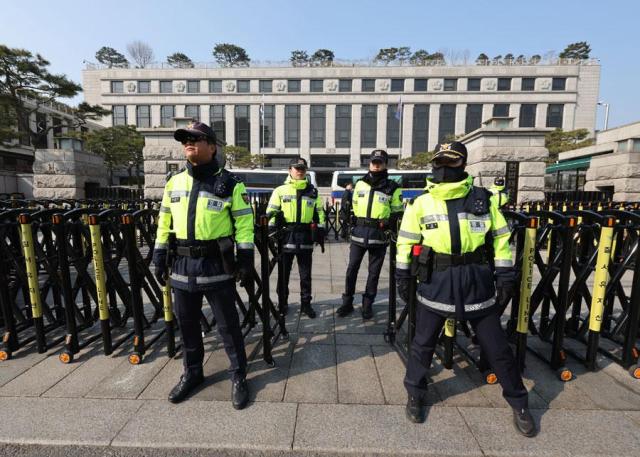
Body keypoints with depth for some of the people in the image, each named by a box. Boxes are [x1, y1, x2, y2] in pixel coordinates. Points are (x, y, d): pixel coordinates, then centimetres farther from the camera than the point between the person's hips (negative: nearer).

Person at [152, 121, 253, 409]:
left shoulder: (229, 183, -5)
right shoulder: (174, 183, 10)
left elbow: (244, 222, -5)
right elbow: (164, 222, 14)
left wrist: (245, 258, -10)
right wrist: (160, 255, 10)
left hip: (217, 266, -5)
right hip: (183, 265, 5)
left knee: (228, 325, 5)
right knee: (187, 324, 17)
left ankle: (238, 377, 23)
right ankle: (192, 373, 37)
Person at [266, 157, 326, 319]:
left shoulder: (313, 191, 12)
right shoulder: (280, 190, 4)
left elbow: (319, 213, 14)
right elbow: (271, 212, 3)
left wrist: (321, 231, 7)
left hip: (306, 237, 2)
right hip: (286, 236, -1)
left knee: (305, 274, 9)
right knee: (283, 273, 9)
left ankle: (306, 304, 21)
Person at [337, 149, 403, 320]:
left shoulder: (392, 188, 2)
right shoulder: (360, 184, 10)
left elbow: (397, 214, 6)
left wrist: (390, 229, -2)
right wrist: (351, 225, 13)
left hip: (379, 235, -2)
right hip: (359, 233, 2)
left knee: (374, 272, 7)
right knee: (352, 269, 4)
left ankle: (367, 305, 22)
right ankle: (347, 303, 17)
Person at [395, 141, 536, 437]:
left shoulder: (483, 199, 2)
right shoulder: (421, 203, -1)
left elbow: (500, 237, 7)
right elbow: (406, 241, 4)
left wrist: (505, 274, 2)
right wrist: (402, 275, 2)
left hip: (477, 281, 1)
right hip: (435, 281, 0)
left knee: (496, 346, 13)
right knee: (423, 343, 9)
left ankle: (519, 402, 36)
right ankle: (415, 395, 32)